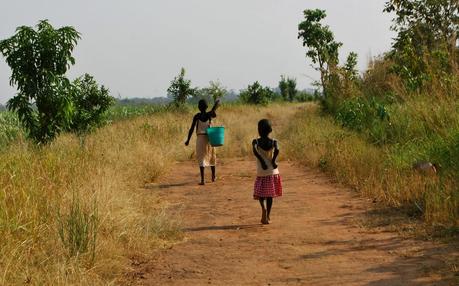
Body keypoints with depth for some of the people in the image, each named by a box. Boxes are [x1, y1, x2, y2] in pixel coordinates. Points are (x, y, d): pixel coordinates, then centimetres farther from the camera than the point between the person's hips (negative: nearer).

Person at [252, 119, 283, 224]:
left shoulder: (256, 142, -4)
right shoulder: (274, 141, -4)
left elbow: (255, 151, -25)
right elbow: (277, 150, -25)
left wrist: (262, 161, -19)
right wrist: (273, 161, -15)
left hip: (261, 173, -1)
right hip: (273, 172, 1)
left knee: (260, 193, 10)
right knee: (270, 195, 12)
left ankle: (263, 207, -21)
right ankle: (267, 217, 15)